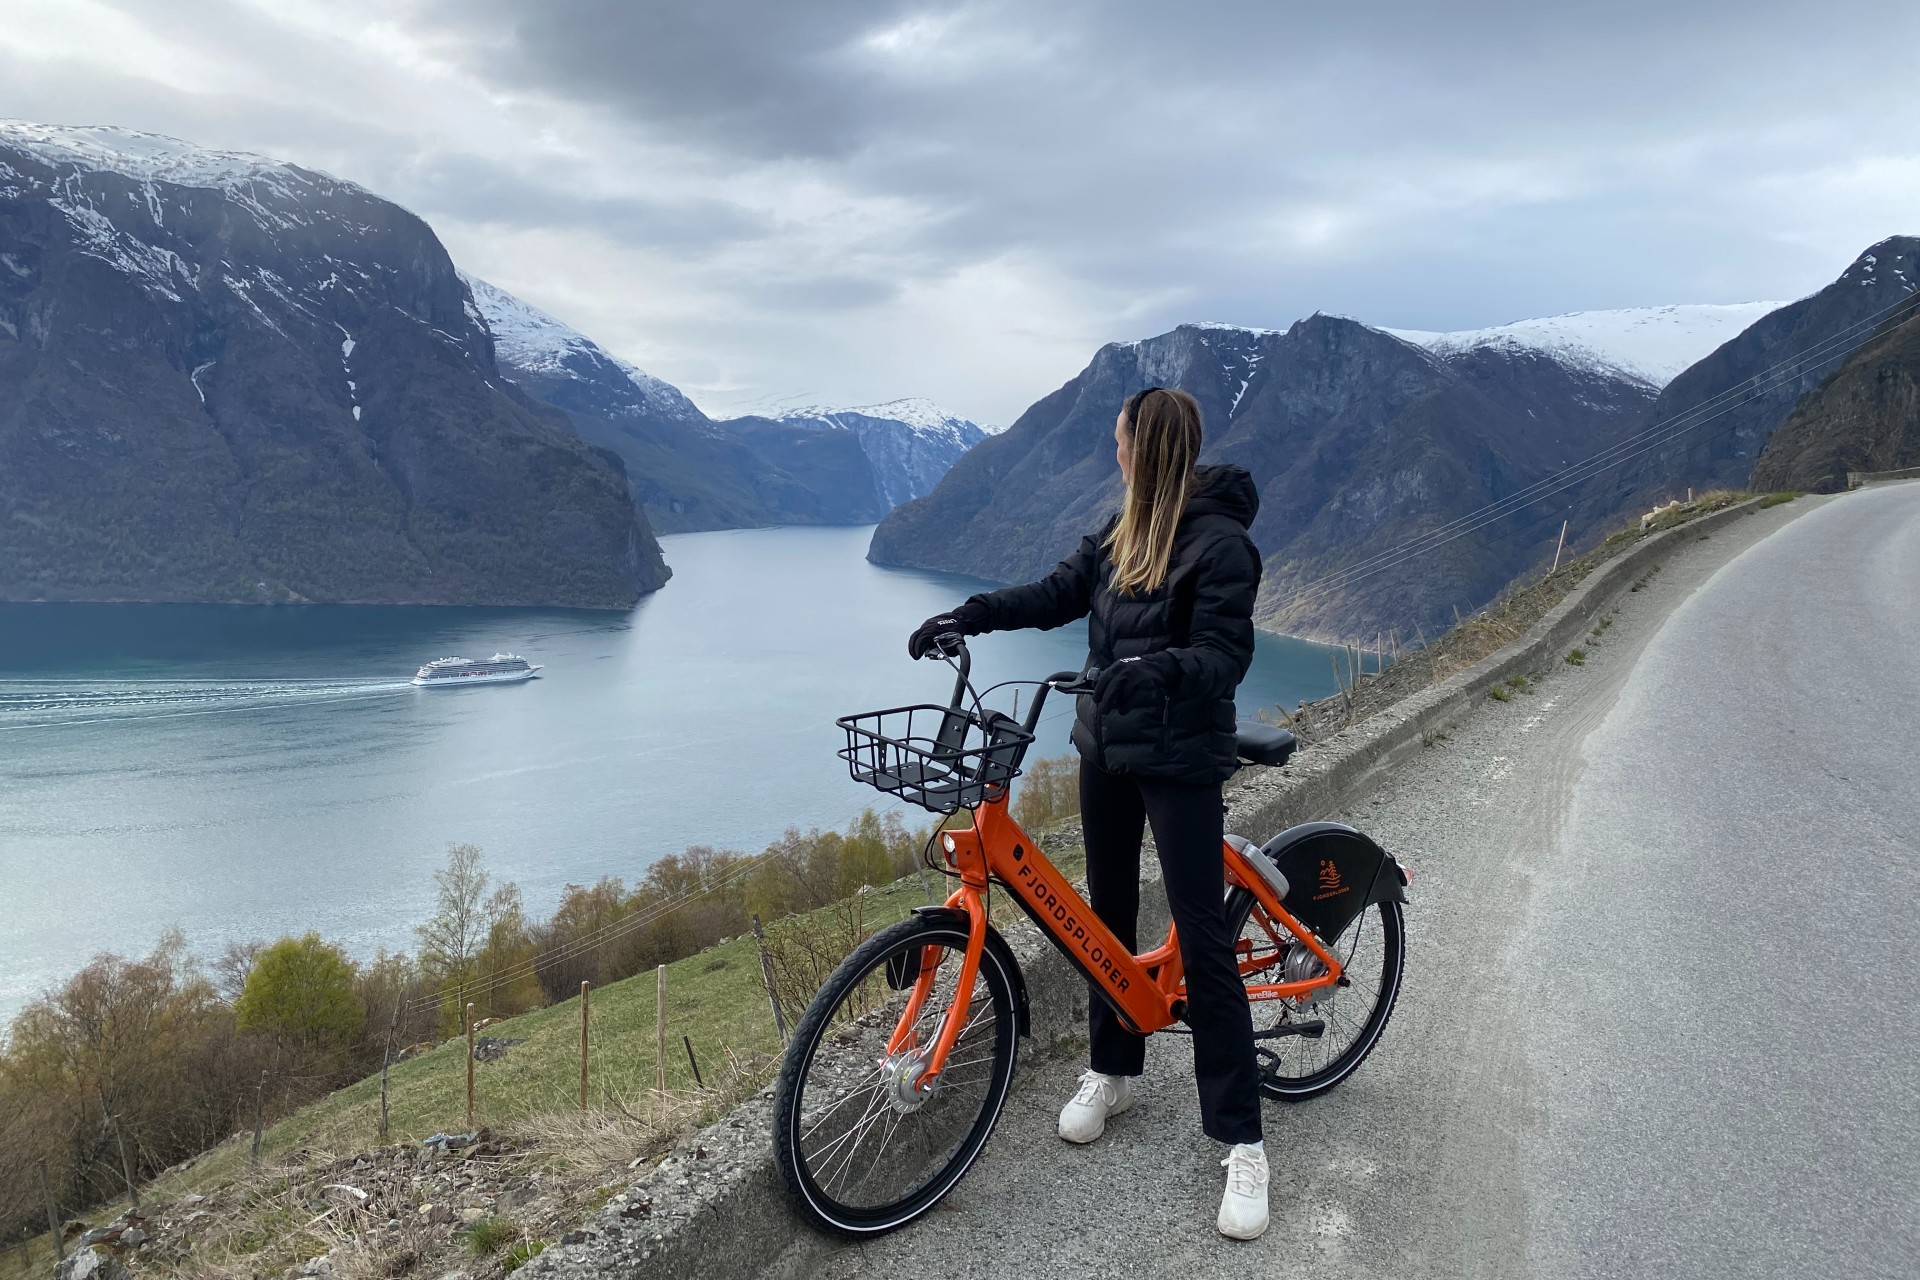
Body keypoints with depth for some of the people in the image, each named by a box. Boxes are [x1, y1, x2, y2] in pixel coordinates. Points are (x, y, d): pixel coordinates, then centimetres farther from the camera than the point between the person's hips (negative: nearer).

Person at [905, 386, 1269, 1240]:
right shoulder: (1123, 530, 9)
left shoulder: (1219, 540, -15)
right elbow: (1059, 593, 11)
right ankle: (1113, 1070, 36)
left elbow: (1225, 653, -20)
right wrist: (966, 616, 3)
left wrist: (1158, 668, -39)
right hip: (1107, 745, 8)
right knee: (1108, 911, 17)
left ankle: (1241, 1142, 5)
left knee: (1202, 941, -5)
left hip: (1180, 760, -8)